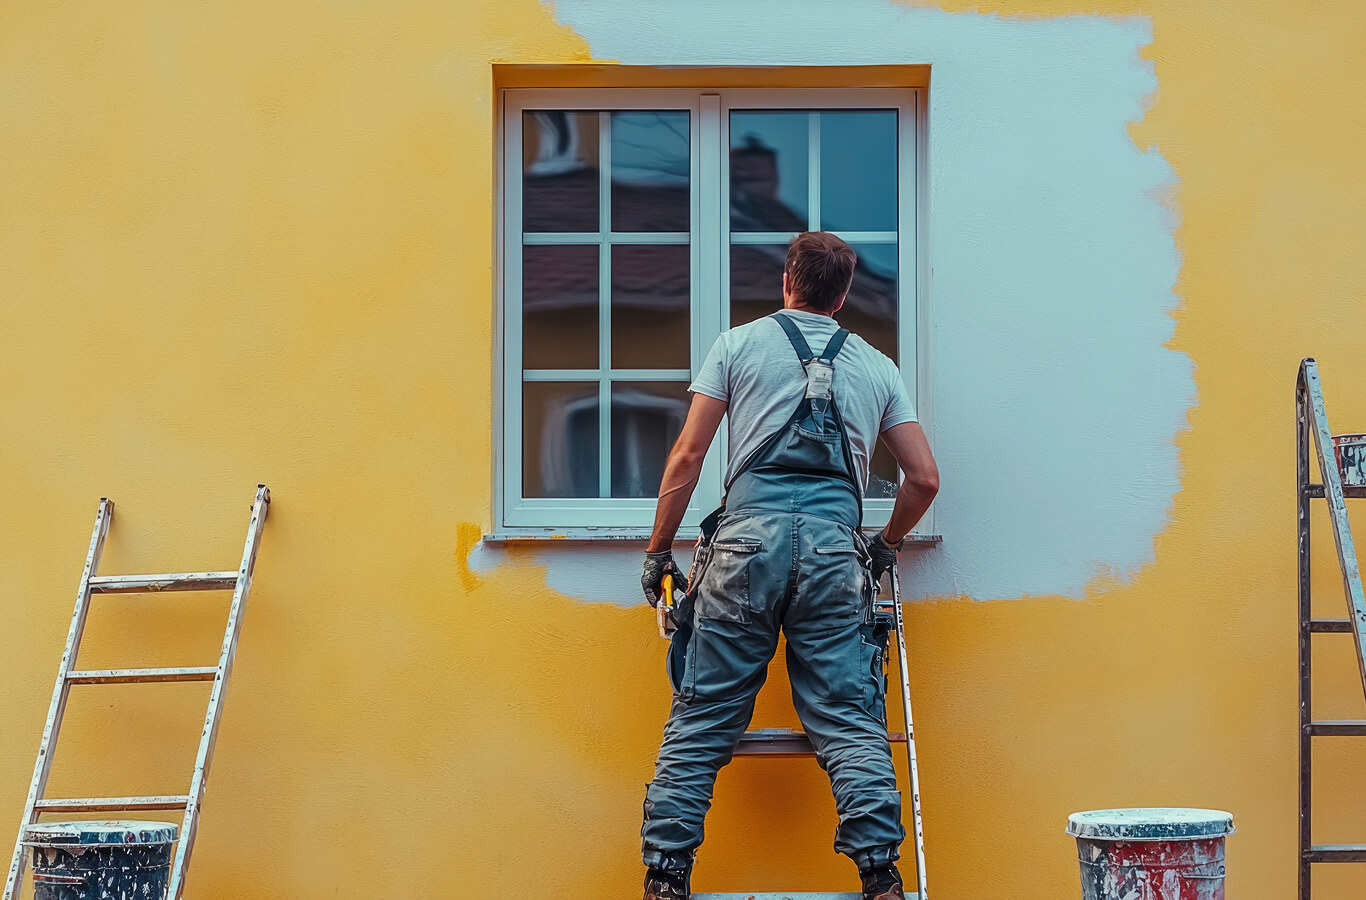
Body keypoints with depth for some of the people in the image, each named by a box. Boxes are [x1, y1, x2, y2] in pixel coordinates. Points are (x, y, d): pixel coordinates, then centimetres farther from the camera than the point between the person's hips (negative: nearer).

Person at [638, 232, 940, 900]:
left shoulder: (740, 344, 14)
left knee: (701, 719, 1)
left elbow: (686, 458, 8)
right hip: (835, 548, 1)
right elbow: (924, 478, 17)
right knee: (850, 723, 0)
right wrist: (886, 545, 34)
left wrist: (658, 551, 15)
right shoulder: (876, 366, 20)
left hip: (748, 537, -1)